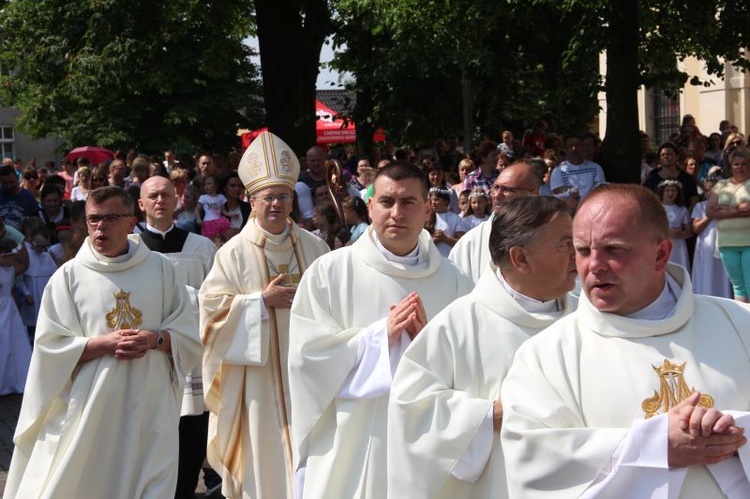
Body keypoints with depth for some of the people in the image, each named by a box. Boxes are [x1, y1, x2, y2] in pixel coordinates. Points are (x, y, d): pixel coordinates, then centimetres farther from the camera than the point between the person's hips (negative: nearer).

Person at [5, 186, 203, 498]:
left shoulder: (160, 268, 4)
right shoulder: (69, 276, 0)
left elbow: (188, 336, 4)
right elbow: (50, 347, -5)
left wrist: (155, 339, -15)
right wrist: (105, 344, -16)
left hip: (150, 406, 1)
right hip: (89, 407, -1)